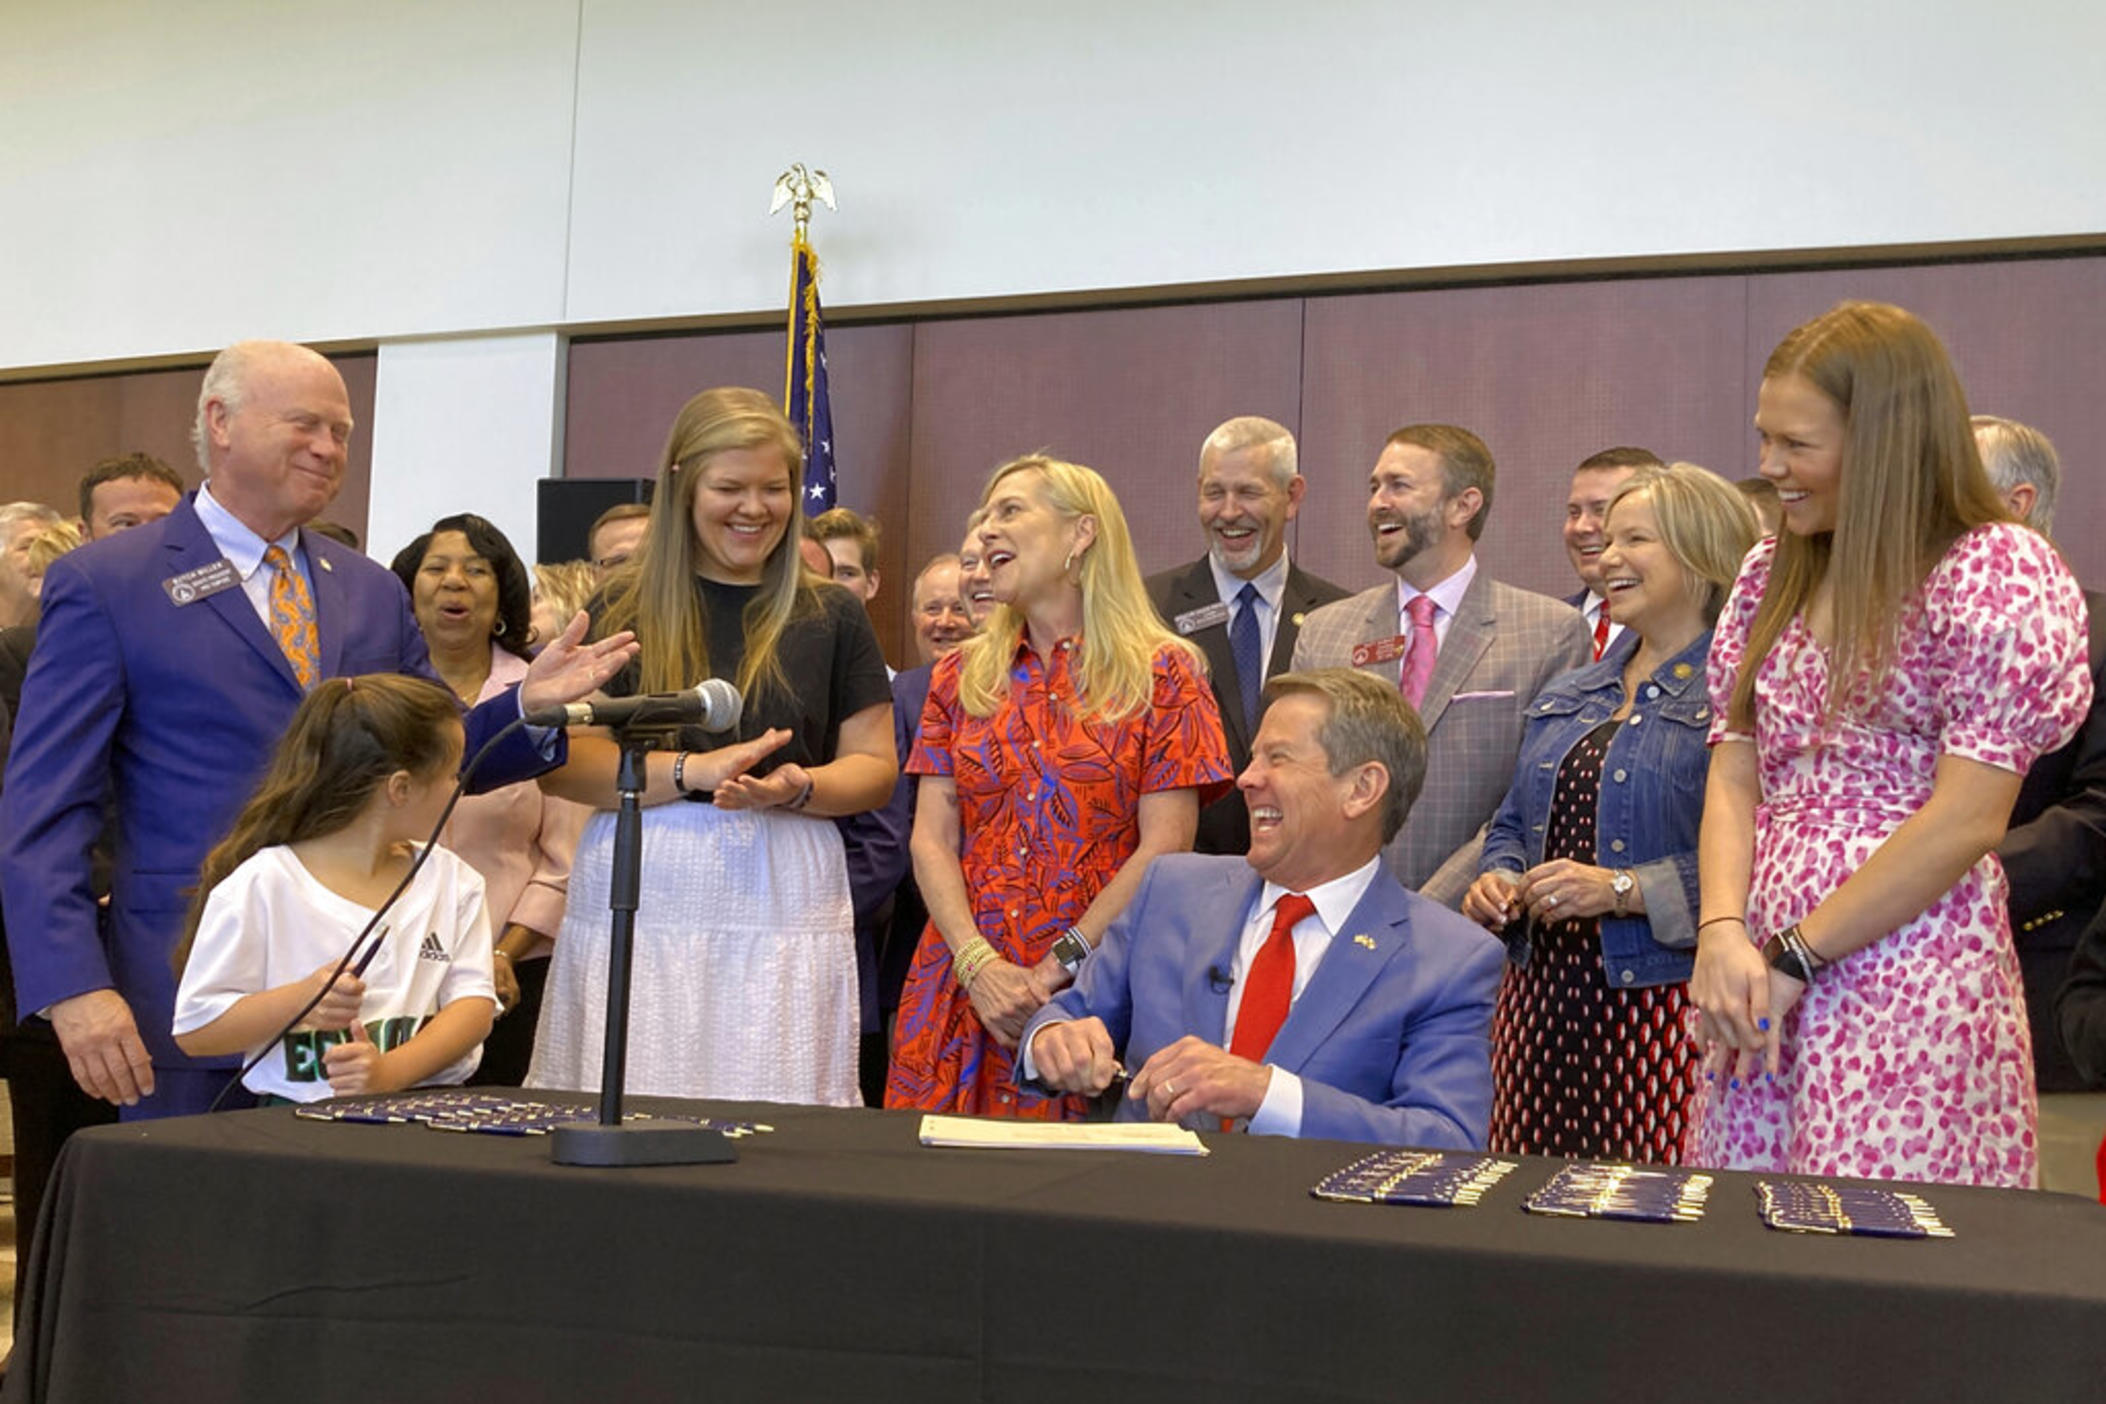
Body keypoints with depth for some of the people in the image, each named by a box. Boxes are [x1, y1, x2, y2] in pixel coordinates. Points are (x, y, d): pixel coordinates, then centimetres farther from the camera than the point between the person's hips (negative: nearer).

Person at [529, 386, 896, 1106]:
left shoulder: (831, 617, 9)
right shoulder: (626, 611, 7)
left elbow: (875, 767, 9)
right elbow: (560, 765, -1)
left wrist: (797, 787, -12)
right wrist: (695, 770, -13)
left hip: (784, 900, 0)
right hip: (637, 894, 0)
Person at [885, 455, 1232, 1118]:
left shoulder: (1162, 673, 0)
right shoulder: (960, 676, 12)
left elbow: (1164, 847, -7)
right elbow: (931, 840, 5)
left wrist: (1057, 969, -12)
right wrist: (980, 966, -10)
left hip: (1096, 985, -3)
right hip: (963, 986, 4)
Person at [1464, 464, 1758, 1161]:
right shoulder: (1566, 698, 18)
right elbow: (1514, 824, 24)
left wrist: (1624, 890, -20)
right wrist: (1495, 881, 4)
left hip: (1666, 1010, -6)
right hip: (1541, 999, 7)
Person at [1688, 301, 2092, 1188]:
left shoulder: (1998, 571, -7)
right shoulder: (1772, 573, 13)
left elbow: (1965, 823, -13)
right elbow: (1733, 777, 9)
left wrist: (1793, 954, -10)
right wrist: (1723, 936, -8)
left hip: (1911, 984, -6)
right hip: (1759, 981, 6)